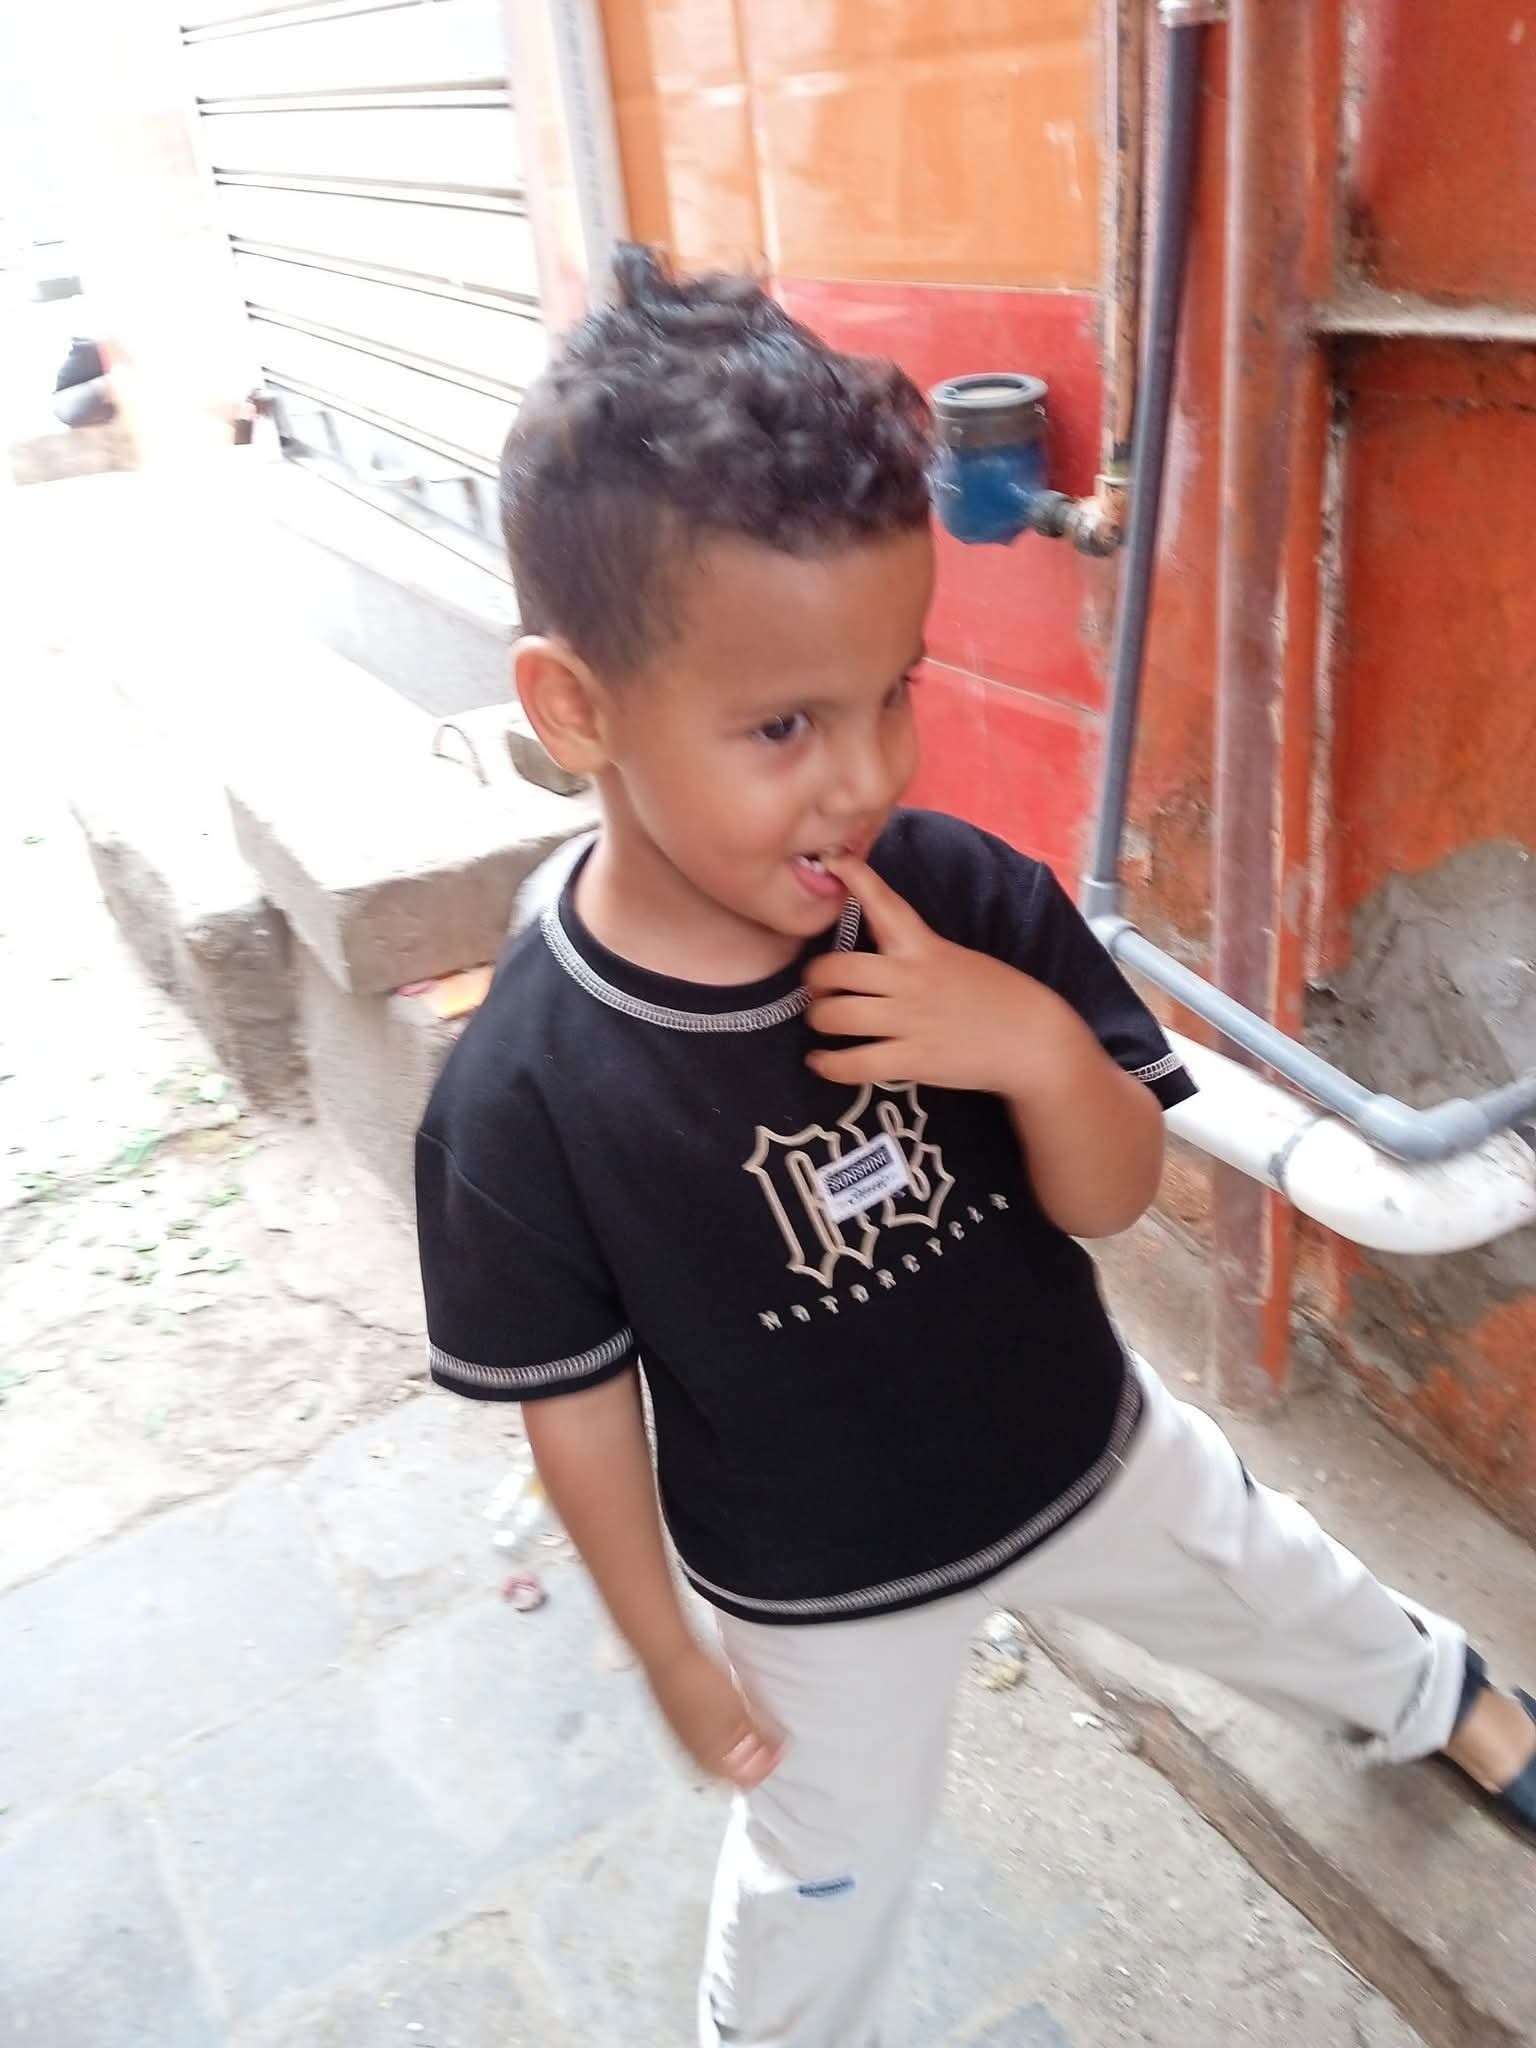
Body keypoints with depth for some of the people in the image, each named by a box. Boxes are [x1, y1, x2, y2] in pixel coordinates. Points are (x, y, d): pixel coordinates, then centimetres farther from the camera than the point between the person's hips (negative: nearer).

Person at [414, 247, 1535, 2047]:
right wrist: (669, 1652, -3)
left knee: (1291, 1604, 30)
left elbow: (1114, 1197, -14)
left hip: (1090, 1453, 3)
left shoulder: (970, 900, -24)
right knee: (826, 1880, 24)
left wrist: (1044, 1046, -35)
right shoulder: (524, 1092, -29)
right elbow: (576, 1405, -15)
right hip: (821, 1591, -2)